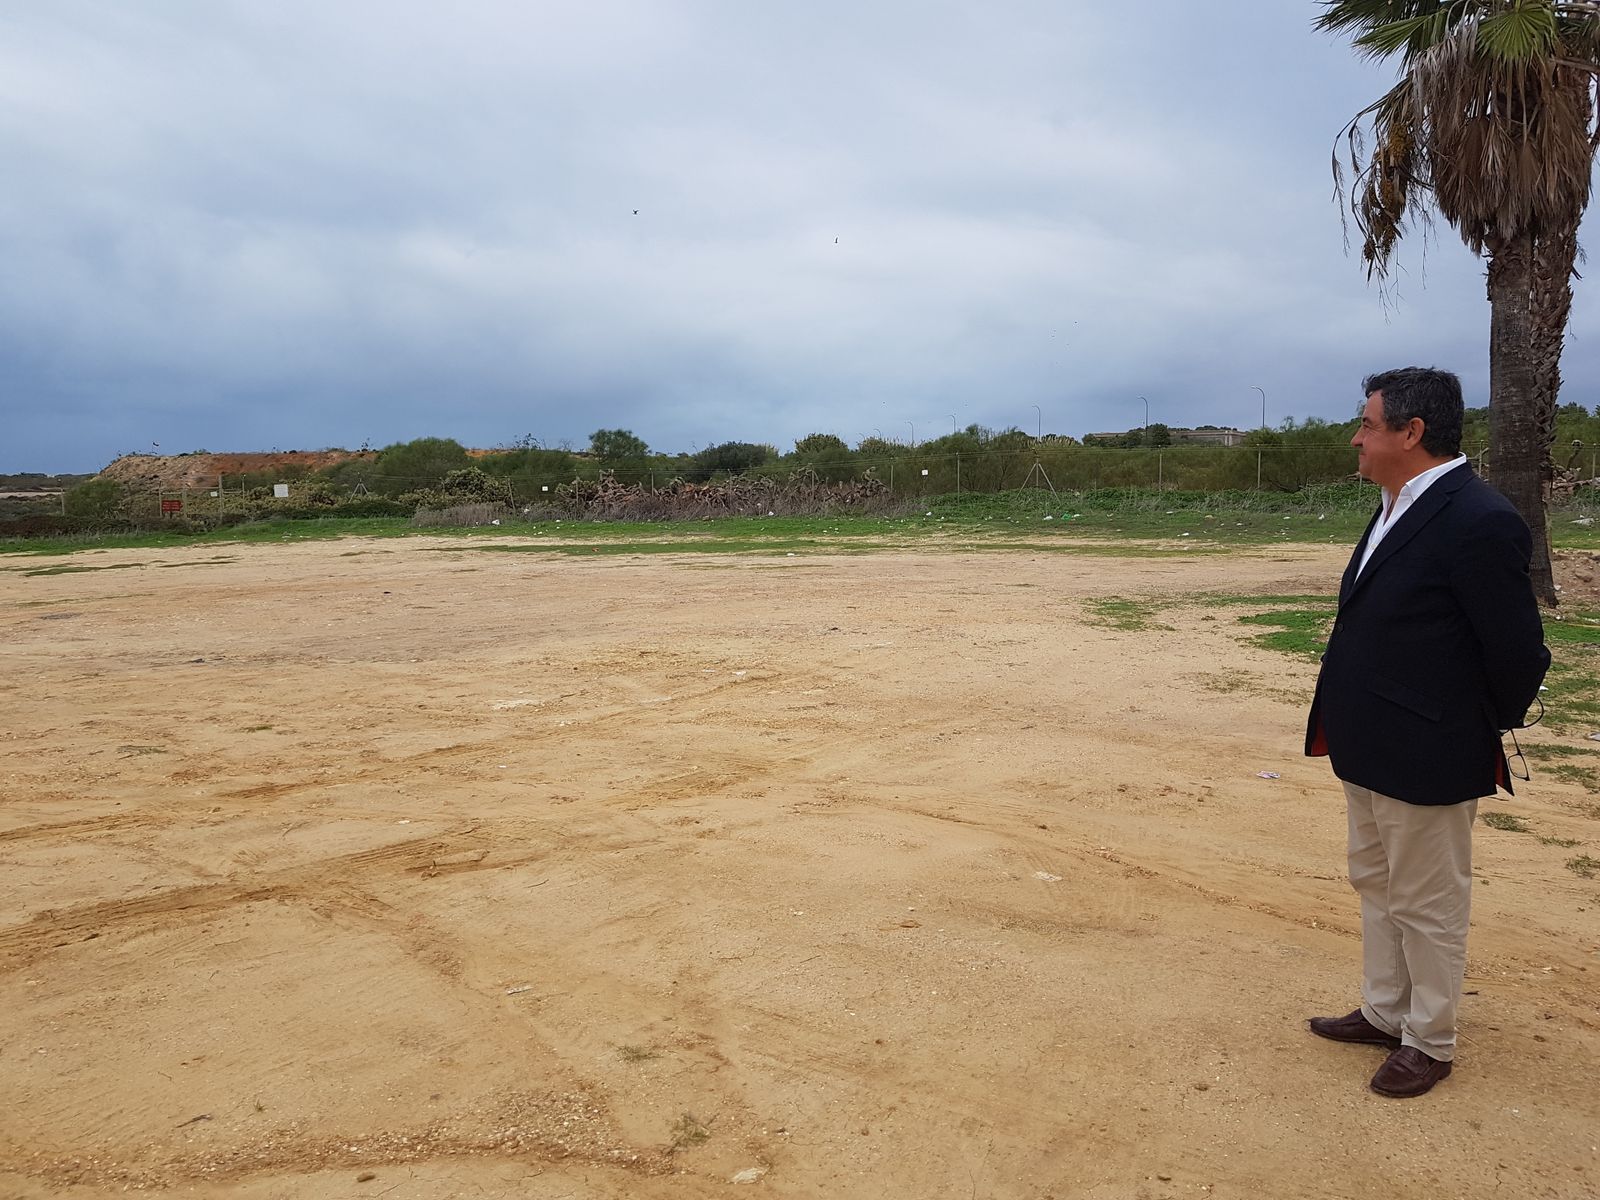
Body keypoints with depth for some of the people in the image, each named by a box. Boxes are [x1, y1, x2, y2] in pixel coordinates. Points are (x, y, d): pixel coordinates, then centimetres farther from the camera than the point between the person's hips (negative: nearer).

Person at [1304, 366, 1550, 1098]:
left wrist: (1489, 731, -2)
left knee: (1427, 905, 9)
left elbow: (1518, 653, -17)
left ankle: (1429, 1043, 28)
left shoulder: (1479, 522, -22)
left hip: (1426, 756, -9)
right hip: (1369, 749, 9)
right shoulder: (1398, 509, 7)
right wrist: (1351, 729, 12)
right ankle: (1384, 1013, 39)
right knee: (1375, 884, 22)